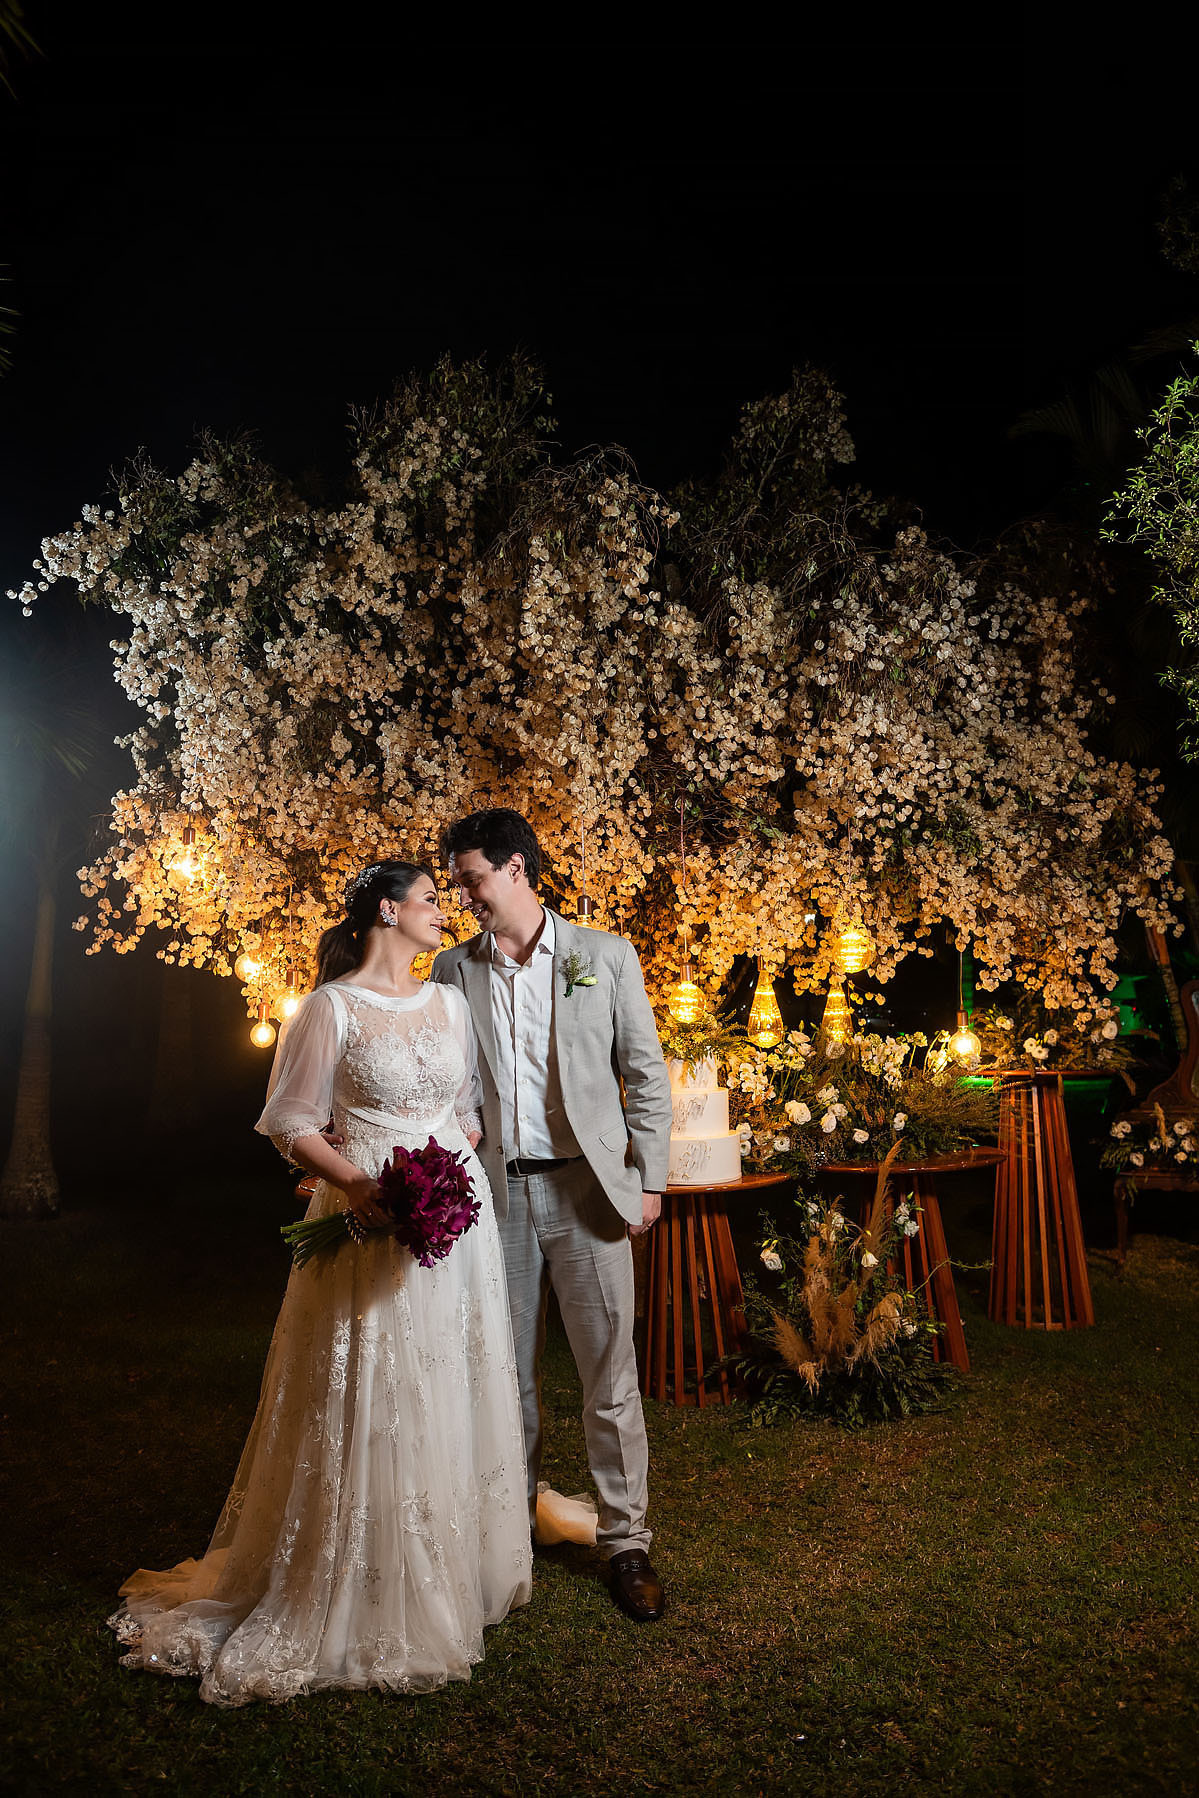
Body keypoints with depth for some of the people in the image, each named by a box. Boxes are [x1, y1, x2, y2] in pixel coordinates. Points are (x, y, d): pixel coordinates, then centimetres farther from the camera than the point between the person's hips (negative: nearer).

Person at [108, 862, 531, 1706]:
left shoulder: (450, 1000, 9)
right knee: (369, 1407, 2)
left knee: (456, 1396, 14)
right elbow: (292, 1125, -7)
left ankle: (454, 1570, 33)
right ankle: (364, 1601, 21)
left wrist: (457, 1172, -1)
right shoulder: (333, 1006, -8)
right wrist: (360, 1184, -20)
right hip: (373, 1224, -5)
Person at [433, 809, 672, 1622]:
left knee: (610, 1373, 4)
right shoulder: (453, 970, 6)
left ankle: (626, 1541, 20)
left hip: (585, 1187, -2)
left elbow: (647, 1074, 2)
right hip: (494, 1191, 2)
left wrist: (648, 1177, -3)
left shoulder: (606, 956, 0)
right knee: (507, 1372, 14)